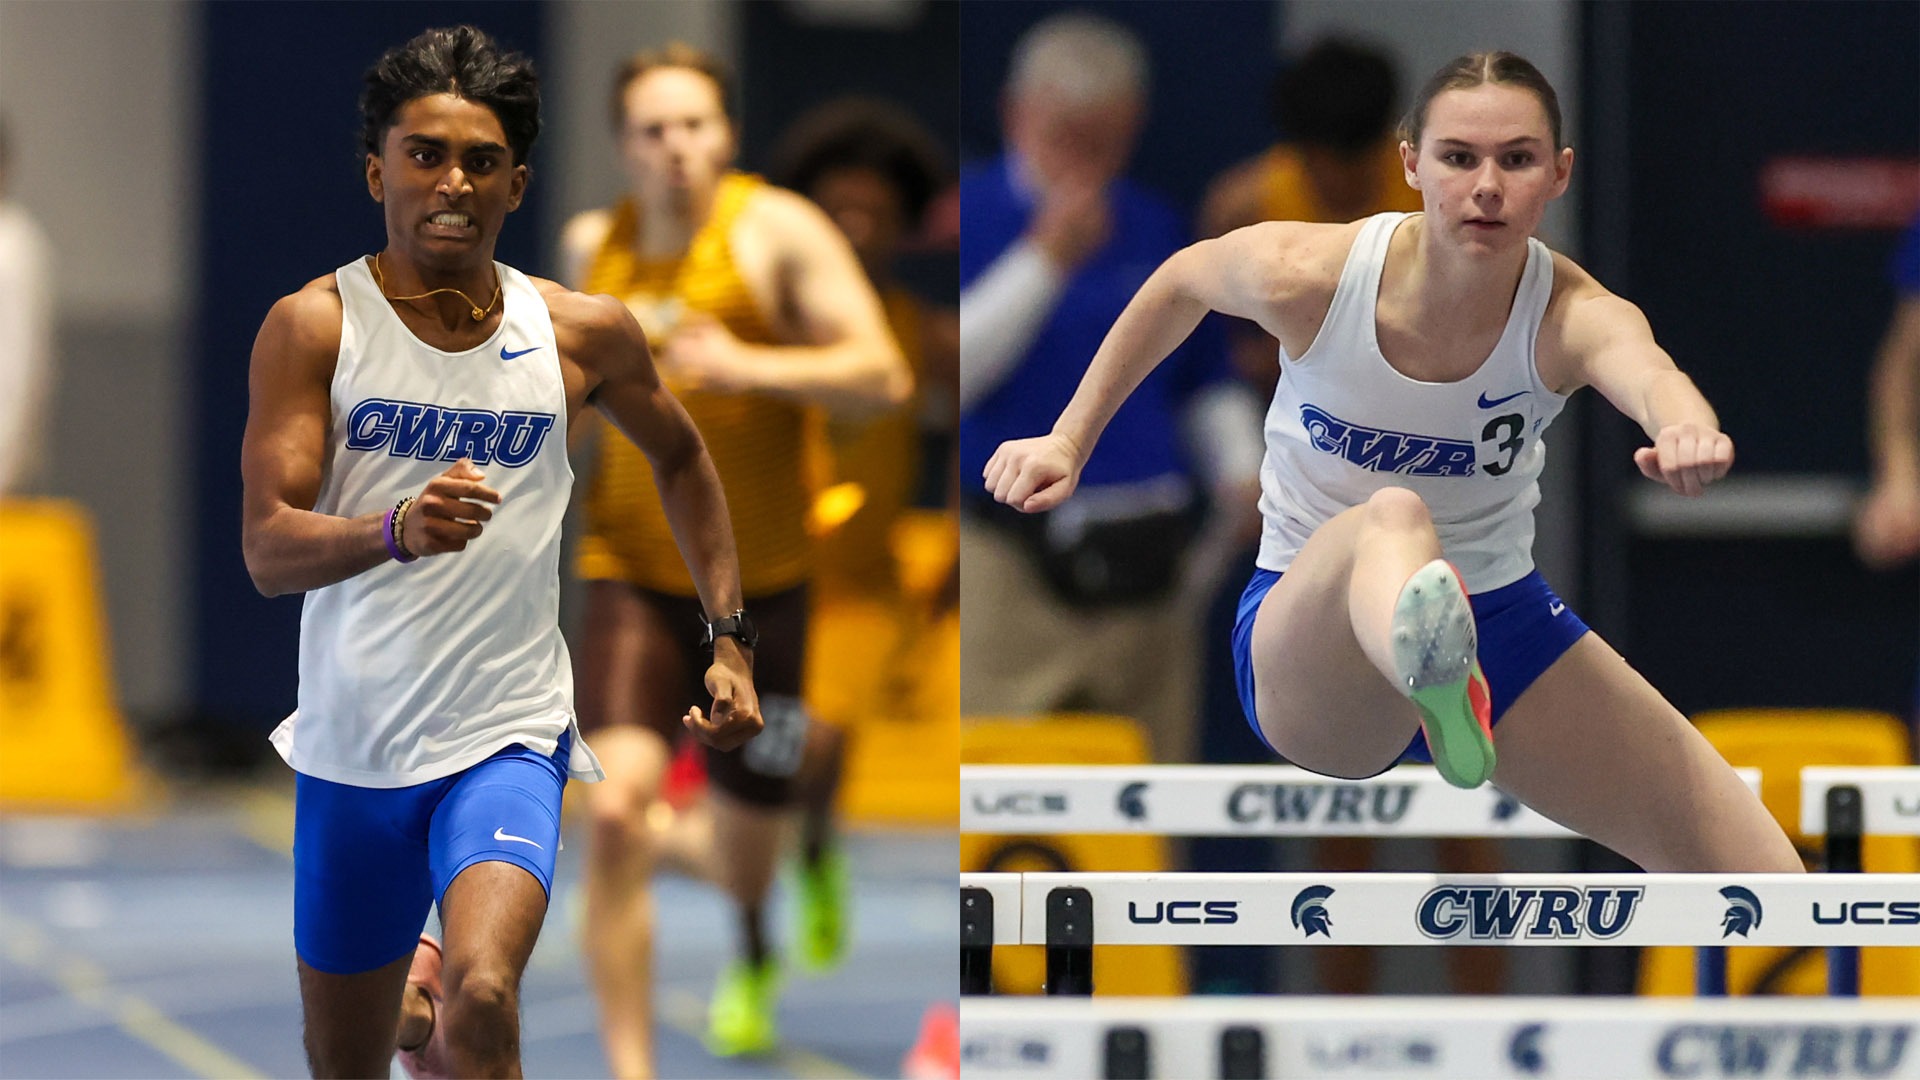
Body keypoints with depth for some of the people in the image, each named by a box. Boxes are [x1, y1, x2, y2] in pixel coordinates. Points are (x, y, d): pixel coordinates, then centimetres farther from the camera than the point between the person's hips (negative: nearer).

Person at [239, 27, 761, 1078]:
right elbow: (267, 548, -17)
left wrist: (730, 637, 14)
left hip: (505, 743, -1)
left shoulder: (583, 334, 0)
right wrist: (397, 532, -36)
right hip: (349, 747, 1)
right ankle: (412, 993, 50)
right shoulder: (313, 327, -7)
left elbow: (681, 458, 21)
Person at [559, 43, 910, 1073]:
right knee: (615, 808, -21)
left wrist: (748, 366, -29)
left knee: (748, 823, 14)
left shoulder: (778, 230, -9)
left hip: (763, 578, -1)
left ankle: (751, 953, 54)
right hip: (632, 576, 1)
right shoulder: (593, 243, 3)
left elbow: (884, 376, -17)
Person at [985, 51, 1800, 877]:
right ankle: (1430, 666, -81)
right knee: (1395, 519, -45)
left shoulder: (1572, 317, -21)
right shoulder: (1308, 276, -18)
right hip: (1308, 625, -3)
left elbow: (1645, 369, -46)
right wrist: (1069, 439, 9)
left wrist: (1686, 430, -70)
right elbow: (1181, 283, 6)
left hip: (1503, 622, 3)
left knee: (1772, 893, -10)